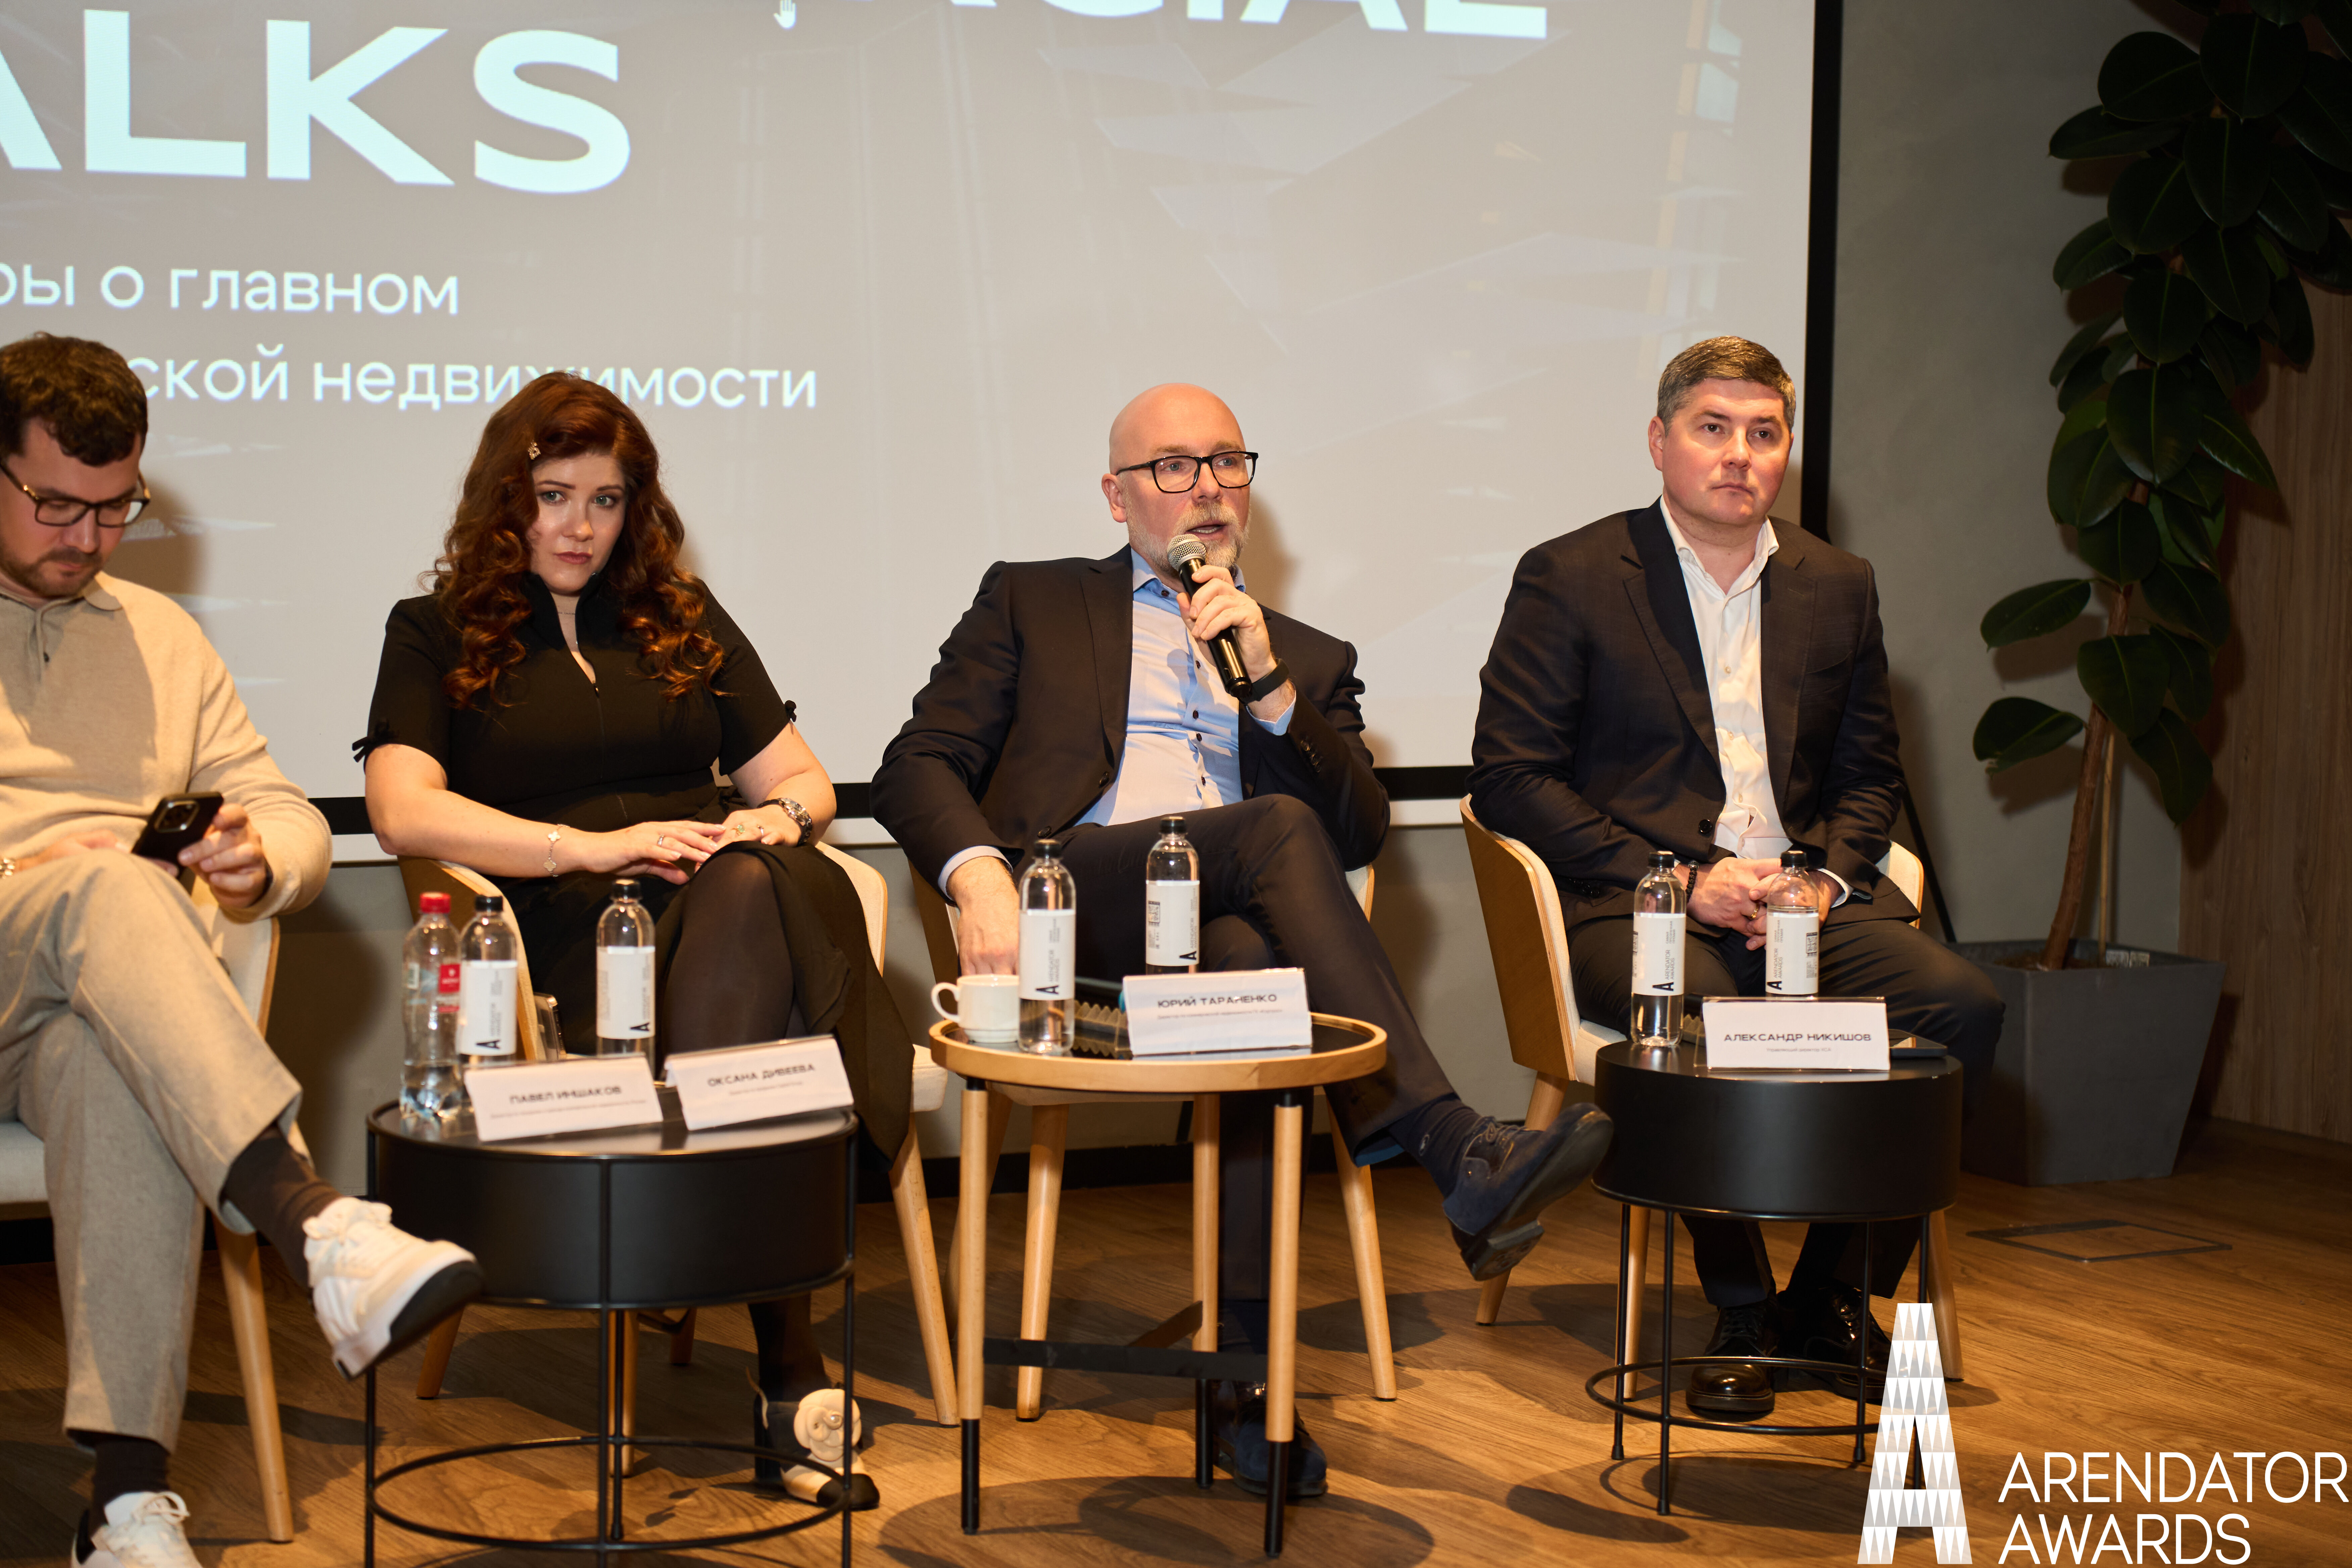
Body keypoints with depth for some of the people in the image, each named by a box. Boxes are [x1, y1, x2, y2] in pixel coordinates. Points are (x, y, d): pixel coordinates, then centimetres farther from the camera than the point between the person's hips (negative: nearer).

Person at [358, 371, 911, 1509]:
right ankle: (788, 1364, -39)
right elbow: (405, 813, 1)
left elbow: (802, 781, 27)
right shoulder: (438, 635, 18)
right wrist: (595, 847, -11)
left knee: (753, 891, -38)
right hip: (573, 934, -3)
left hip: (717, 890, 3)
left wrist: (782, 816, 1)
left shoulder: (685, 624, 30)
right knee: (752, 902, -38)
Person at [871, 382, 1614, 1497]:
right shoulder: (1031, 604, 23)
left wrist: (1268, 684, 0)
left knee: (1247, 955, -38)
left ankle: (1246, 1381, -39)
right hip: (1075, 897, -2)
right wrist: (977, 873, -11)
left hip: (1234, 920, 2)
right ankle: (1451, 1146, -40)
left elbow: (1362, 832, 12)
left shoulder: (1311, 661, 28)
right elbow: (919, 768, 11)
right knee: (1276, 828, -32)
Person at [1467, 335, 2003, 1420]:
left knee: (1960, 1005, -23)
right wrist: (1681, 878, -12)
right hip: (1634, 903, -4)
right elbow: (1510, 778, -3)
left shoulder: (1838, 587, 17)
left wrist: (1826, 877, -1)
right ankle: (1741, 1318, -17)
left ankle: (1831, 1300, -8)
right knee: (1706, 1023, -37)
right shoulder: (1570, 579, 3)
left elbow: (1868, 777, 22)